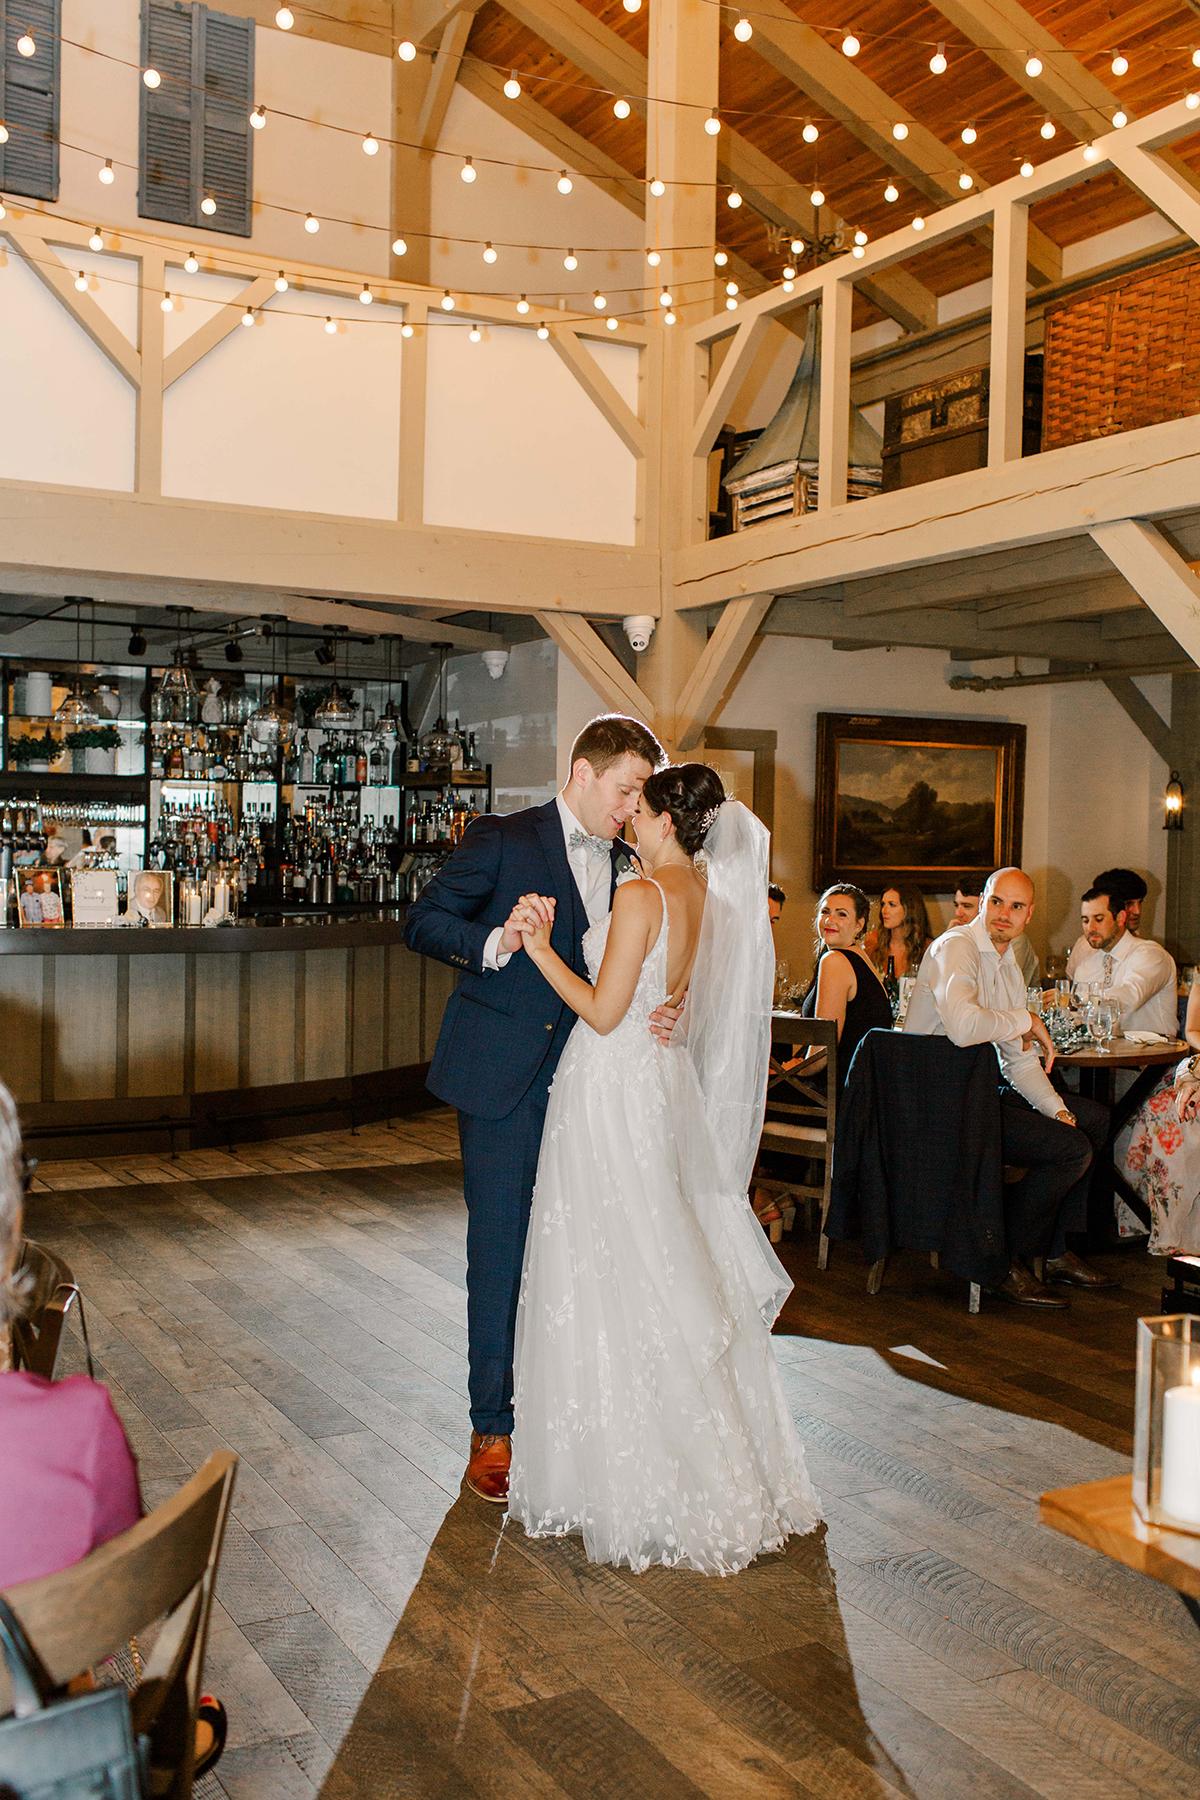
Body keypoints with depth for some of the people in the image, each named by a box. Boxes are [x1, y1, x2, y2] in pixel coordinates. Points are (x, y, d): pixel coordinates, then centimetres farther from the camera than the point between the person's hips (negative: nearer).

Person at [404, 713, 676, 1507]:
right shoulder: (502, 840, -5)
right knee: (499, 1253, 1)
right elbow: (424, 921, -5)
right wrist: (492, 944, -23)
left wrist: (661, 1013, -5)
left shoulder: (626, 867, 11)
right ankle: (493, 1429, 14)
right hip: (504, 1082, -5)